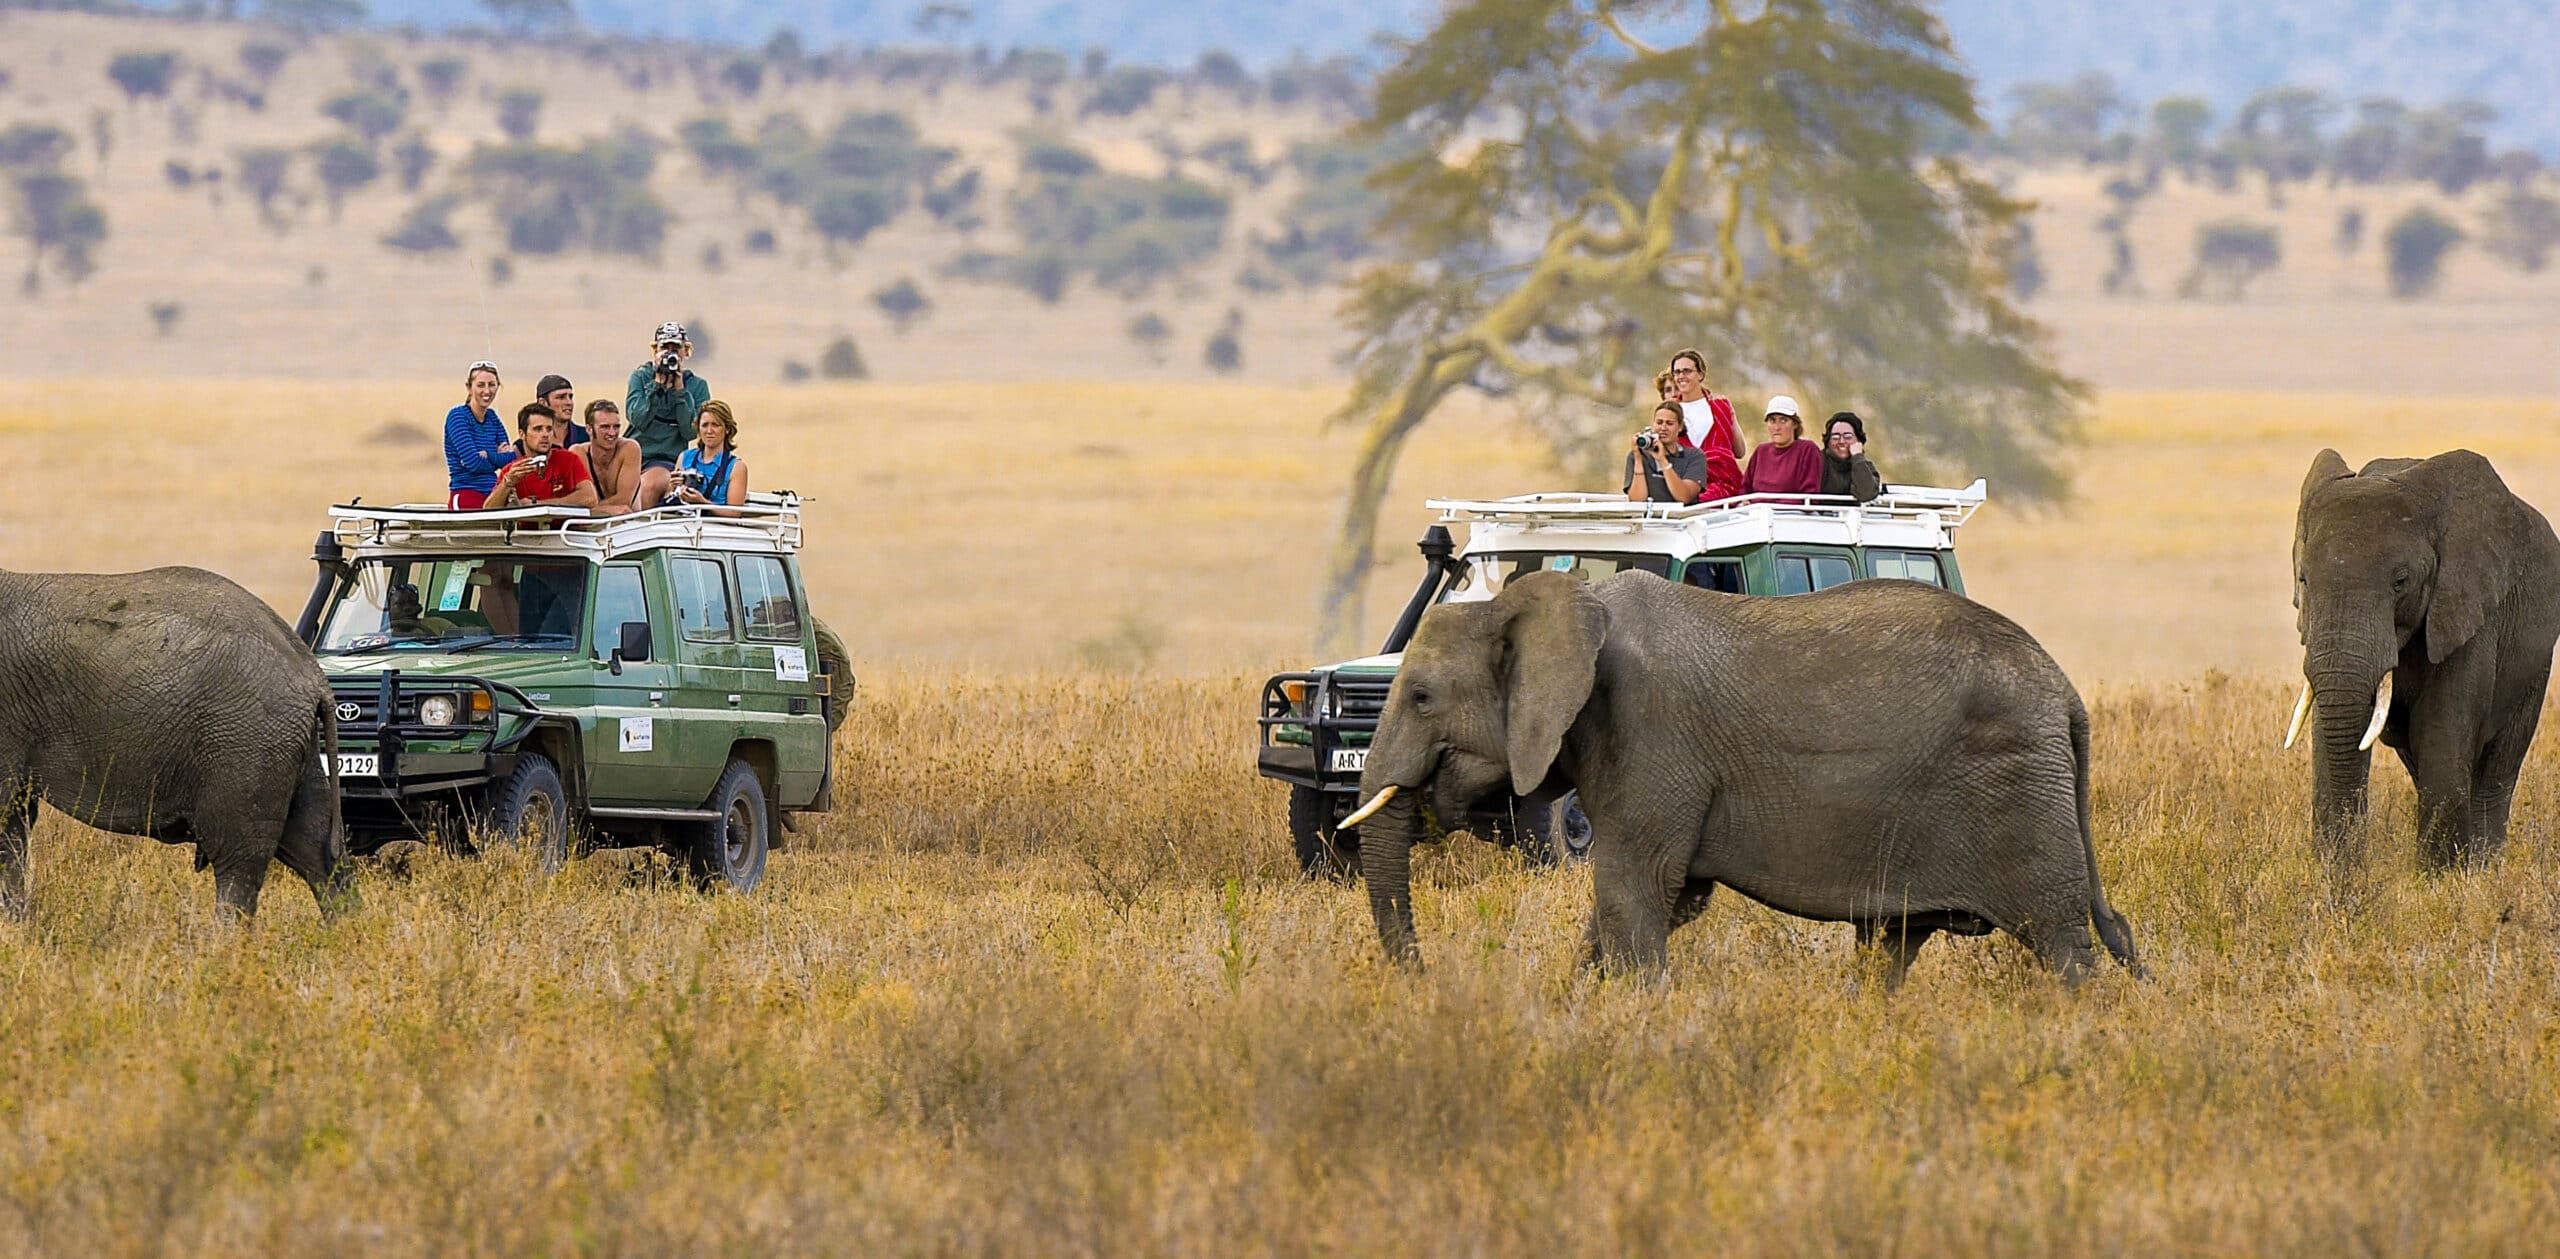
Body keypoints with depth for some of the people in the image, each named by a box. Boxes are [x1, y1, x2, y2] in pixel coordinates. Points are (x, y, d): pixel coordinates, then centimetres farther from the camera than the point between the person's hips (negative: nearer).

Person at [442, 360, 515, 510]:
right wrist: (498, 458, 5)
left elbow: (511, 457, 6)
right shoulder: (457, 416, -4)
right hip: (465, 497, -6)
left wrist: (487, 455, -11)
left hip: (492, 496, 6)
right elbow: (474, 463, -12)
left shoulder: (492, 418, 16)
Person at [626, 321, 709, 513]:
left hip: (668, 459, -1)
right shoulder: (641, 376, 11)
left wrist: (679, 390, -6)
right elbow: (637, 418, -4)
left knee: (651, 484, -35)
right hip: (635, 452, 1)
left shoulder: (697, 386, 9)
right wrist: (657, 384, -8)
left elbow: (690, 432, -2)